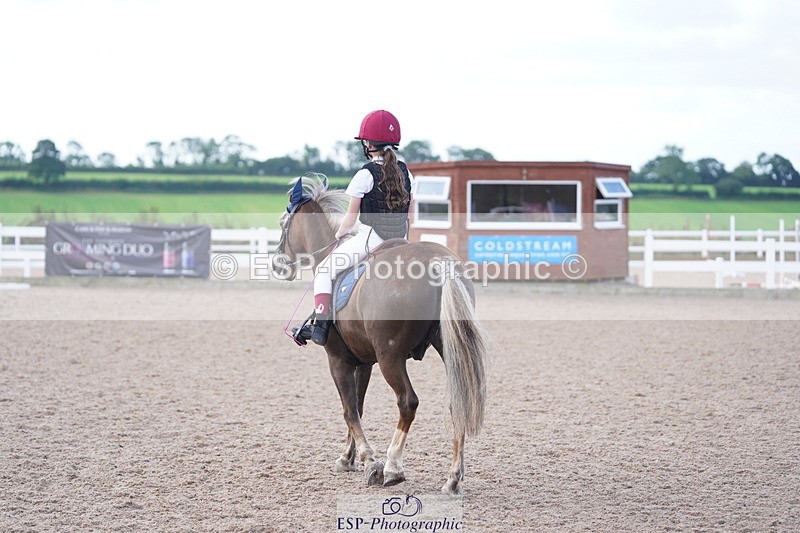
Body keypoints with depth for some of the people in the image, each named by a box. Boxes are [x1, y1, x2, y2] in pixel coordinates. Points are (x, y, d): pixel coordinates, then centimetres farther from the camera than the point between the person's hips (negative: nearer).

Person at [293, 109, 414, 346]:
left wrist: (340, 233, 12)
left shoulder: (365, 174, -12)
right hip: (398, 239, 7)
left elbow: (351, 217, -6)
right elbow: (408, 213, 12)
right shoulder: (404, 172, 7)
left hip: (370, 238, -6)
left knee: (325, 270, 4)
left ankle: (320, 325, -6)